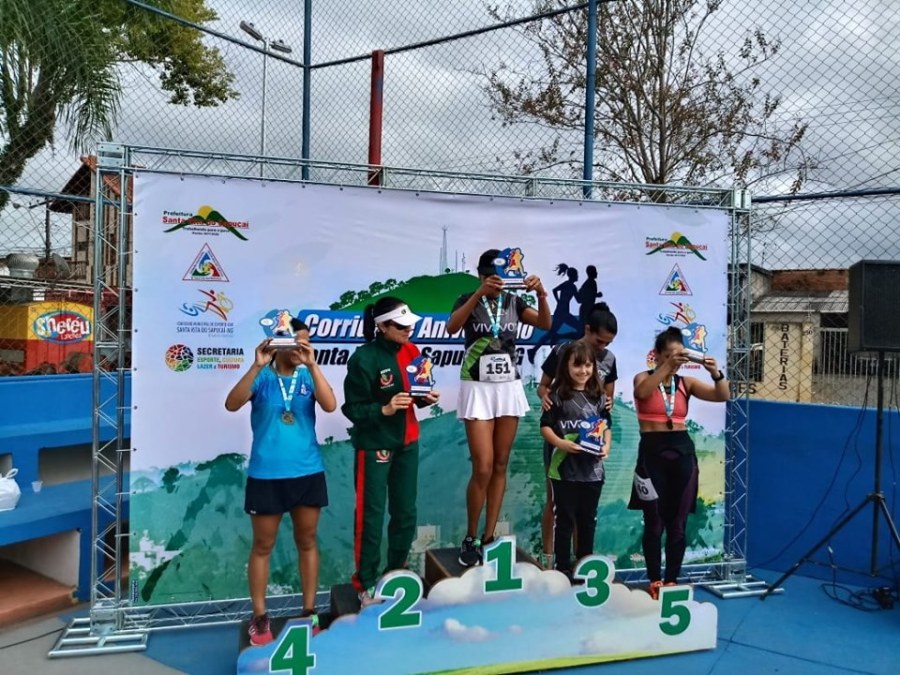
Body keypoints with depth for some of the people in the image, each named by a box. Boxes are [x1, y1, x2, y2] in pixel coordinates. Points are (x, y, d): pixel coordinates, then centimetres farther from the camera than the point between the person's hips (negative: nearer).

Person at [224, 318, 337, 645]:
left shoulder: (308, 377, 1)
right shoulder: (262, 378, -3)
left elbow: (330, 405, -16)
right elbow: (232, 404, -18)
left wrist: (312, 364, -23)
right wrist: (257, 366, -27)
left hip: (307, 472, 2)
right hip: (266, 474, -2)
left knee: (307, 542, 12)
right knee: (263, 546, 8)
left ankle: (309, 612, 25)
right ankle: (260, 618, 22)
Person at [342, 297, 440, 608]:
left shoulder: (411, 351, 2)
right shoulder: (363, 359, -19)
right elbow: (352, 408, -16)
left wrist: (426, 397, -7)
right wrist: (384, 409, -30)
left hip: (407, 443, 7)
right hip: (374, 446, -7)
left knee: (406, 512, 15)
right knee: (371, 515, 3)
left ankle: (397, 574, 33)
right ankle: (365, 584, 19)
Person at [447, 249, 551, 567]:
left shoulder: (514, 302, 5)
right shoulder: (468, 300, -3)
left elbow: (545, 324, -8)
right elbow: (451, 327, -23)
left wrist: (541, 294, -24)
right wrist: (480, 293, -33)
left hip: (510, 388, 4)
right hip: (478, 388, -4)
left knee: (500, 466, 6)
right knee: (483, 468, -8)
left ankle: (489, 537, 16)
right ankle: (470, 538, 9)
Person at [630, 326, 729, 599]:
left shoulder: (686, 383, 7)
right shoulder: (644, 378, 0)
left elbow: (723, 396, -3)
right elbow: (642, 392, -24)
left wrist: (716, 373, -23)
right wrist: (667, 365, -35)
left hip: (683, 452, 3)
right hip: (652, 452, -3)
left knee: (678, 523, 8)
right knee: (654, 522, 3)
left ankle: (671, 580, 21)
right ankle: (655, 581, 16)